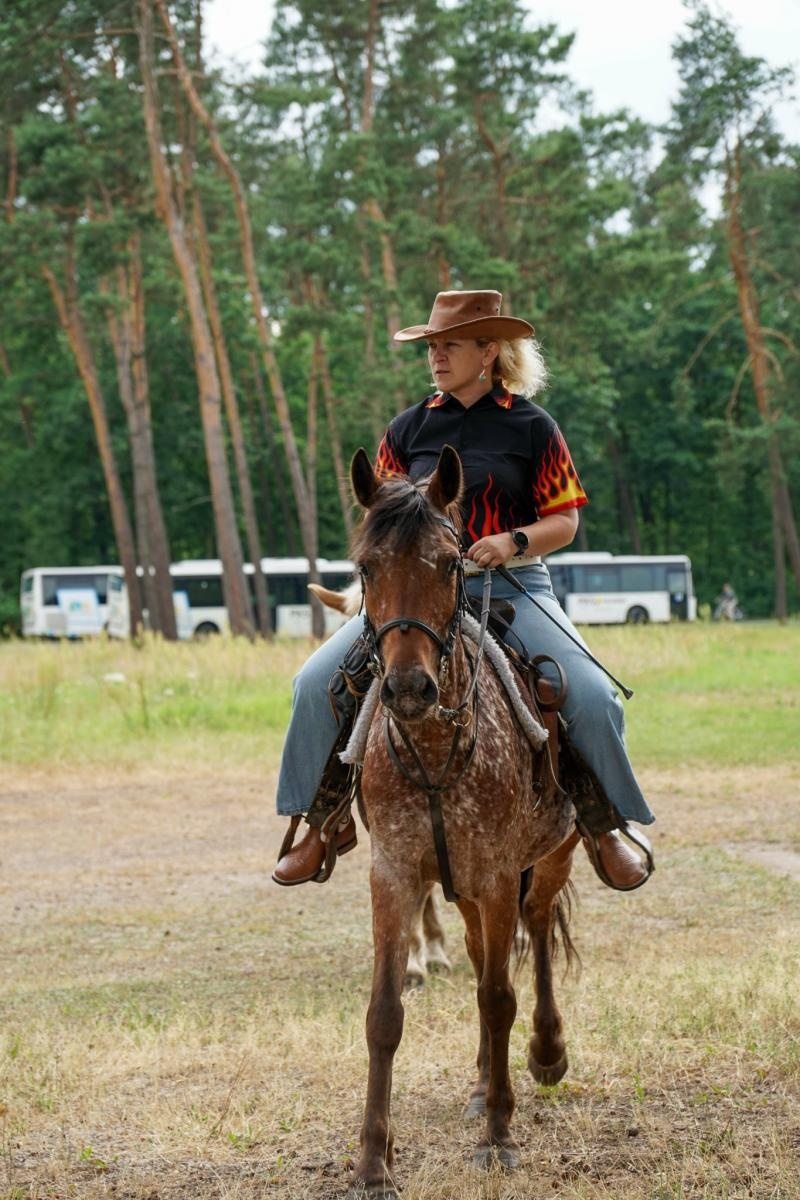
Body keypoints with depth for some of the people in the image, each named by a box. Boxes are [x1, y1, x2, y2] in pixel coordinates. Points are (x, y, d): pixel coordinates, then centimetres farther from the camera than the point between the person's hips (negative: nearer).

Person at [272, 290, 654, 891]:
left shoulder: (531, 427, 2)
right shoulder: (410, 428, 9)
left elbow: (564, 521, 2)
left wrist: (515, 541, -17)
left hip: (513, 587, -2)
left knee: (592, 695, -23)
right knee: (317, 681, -15)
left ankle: (608, 823, 1)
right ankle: (322, 817, 3)